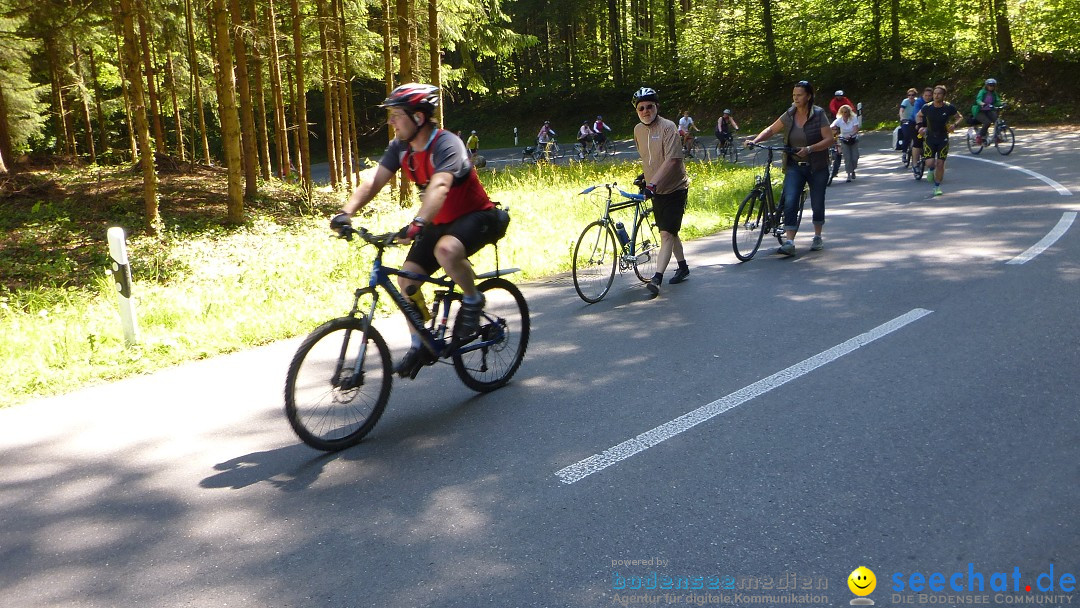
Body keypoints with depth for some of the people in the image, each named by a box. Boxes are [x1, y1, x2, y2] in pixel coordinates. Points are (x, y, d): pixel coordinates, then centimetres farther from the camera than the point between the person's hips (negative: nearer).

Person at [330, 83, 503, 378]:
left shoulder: (446, 144, -25)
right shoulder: (399, 148, -3)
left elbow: (439, 187, -42)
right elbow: (372, 181, -12)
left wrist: (417, 224, -57)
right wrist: (345, 212, -28)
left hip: (476, 216, -7)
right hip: (440, 222, 8)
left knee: (446, 250, -38)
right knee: (407, 278, -6)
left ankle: (473, 301, -9)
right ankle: (421, 345, 11)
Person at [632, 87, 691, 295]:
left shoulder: (668, 127, -18)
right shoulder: (638, 130, 3)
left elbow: (672, 159, -27)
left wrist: (653, 183, -34)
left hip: (674, 188, -7)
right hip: (656, 190, 7)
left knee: (667, 234, -12)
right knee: (669, 232, 16)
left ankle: (657, 278, -17)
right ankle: (683, 267, 33)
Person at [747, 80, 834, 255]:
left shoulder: (819, 115, -8)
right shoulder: (789, 115, 2)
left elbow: (829, 139, -12)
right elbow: (771, 129, 10)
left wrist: (809, 149, -25)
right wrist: (755, 141, -7)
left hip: (817, 167, -2)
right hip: (794, 167, 2)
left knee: (817, 204, 8)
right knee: (790, 202, -14)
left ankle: (817, 237, 29)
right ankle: (789, 242, -17)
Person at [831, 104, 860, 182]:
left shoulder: (854, 119, -16)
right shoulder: (839, 120, -14)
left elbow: (856, 130, -27)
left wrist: (850, 135, -45)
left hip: (853, 139, 0)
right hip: (844, 140, 0)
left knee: (855, 158, -3)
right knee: (847, 158, -10)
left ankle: (853, 170, 26)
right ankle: (849, 174, -1)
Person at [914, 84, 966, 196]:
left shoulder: (949, 107, -10)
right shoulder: (927, 107, -9)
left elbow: (960, 117, 6)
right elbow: (918, 116, 12)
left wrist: (954, 125, -14)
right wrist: (920, 126, -5)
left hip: (943, 138, 0)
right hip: (930, 138, 0)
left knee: (940, 163, -2)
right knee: (929, 163, -12)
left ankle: (937, 186, 16)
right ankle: (932, 169, 27)